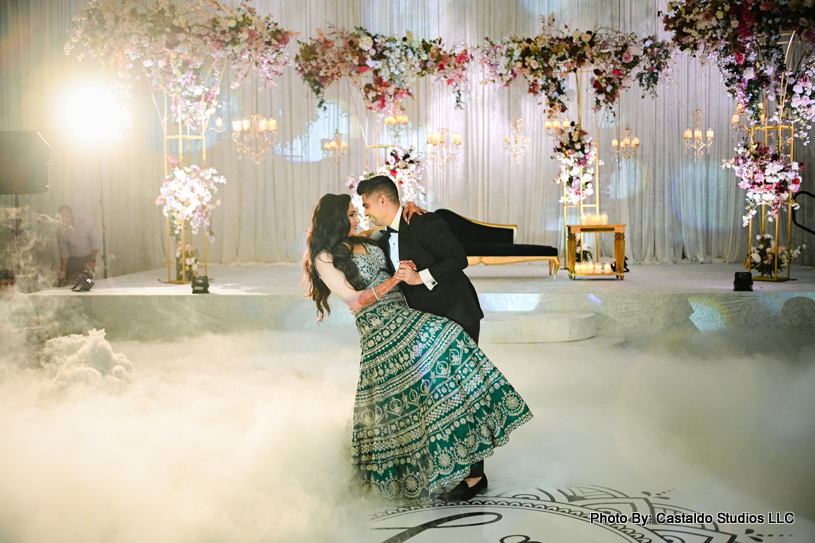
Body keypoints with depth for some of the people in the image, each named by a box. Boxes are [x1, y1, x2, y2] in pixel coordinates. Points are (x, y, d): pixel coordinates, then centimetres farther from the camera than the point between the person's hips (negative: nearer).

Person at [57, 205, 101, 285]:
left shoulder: (85, 223, -9)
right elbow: (64, 252, 1)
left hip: (87, 258, -2)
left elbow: (96, 243, -5)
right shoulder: (60, 231, -4)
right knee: (69, 284, -7)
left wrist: (93, 260, -7)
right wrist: (63, 270, -4)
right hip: (72, 260, 2)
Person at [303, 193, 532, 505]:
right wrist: (395, 279, -16)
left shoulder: (361, 241, 20)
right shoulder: (325, 258, -1)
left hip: (401, 314, 8)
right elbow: (354, 301, -9)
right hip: (378, 326, -8)